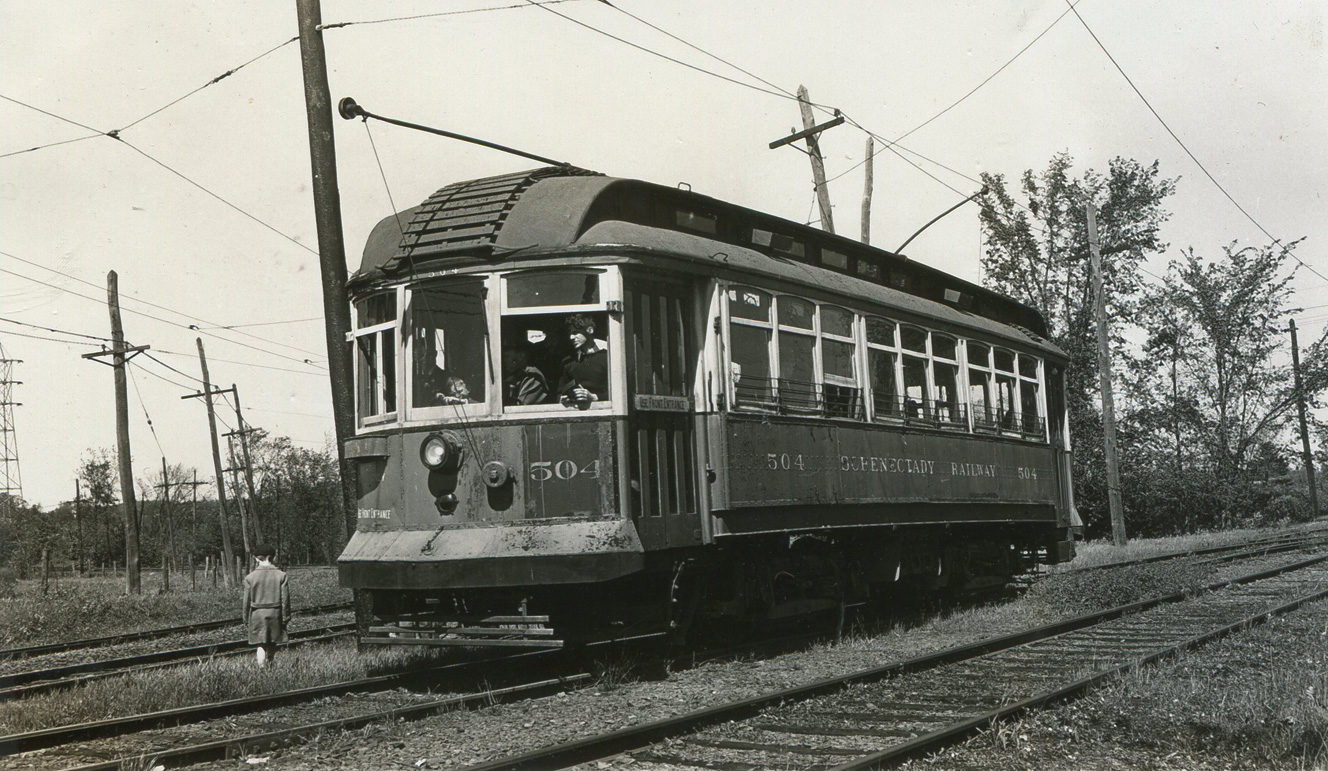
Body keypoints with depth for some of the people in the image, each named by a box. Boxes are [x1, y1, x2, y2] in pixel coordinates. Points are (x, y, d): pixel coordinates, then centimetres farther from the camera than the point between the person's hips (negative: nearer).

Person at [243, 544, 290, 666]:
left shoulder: (250, 577, -6)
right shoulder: (281, 575, -5)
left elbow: (247, 601, -1)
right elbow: (285, 599, -4)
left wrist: (246, 619, 9)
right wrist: (286, 617, 4)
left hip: (257, 614, -1)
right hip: (275, 613, 1)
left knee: (261, 646, 3)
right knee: (273, 644, 16)